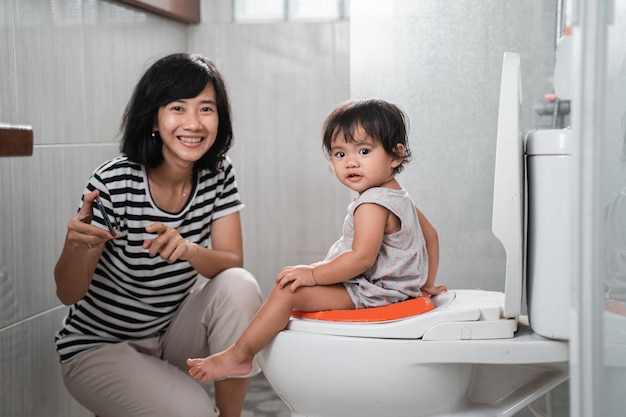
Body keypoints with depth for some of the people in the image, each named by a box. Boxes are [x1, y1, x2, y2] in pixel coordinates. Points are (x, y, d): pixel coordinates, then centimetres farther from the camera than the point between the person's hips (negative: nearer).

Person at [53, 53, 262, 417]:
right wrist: (75, 245, -41)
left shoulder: (219, 173, -9)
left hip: (171, 330, 4)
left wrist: (188, 250, -33)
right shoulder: (115, 182, -22)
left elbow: (233, 264, -11)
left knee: (240, 286, -23)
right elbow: (69, 294, -18)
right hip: (98, 346, -4)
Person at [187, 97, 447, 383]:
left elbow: (362, 257, -31)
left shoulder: (372, 204, -22)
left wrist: (313, 274, -24)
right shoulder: (399, 197, 12)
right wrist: (426, 283, 28)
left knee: (289, 290, -18)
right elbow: (430, 234, 21)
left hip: (365, 293, -12)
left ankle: (237, 356, -12)